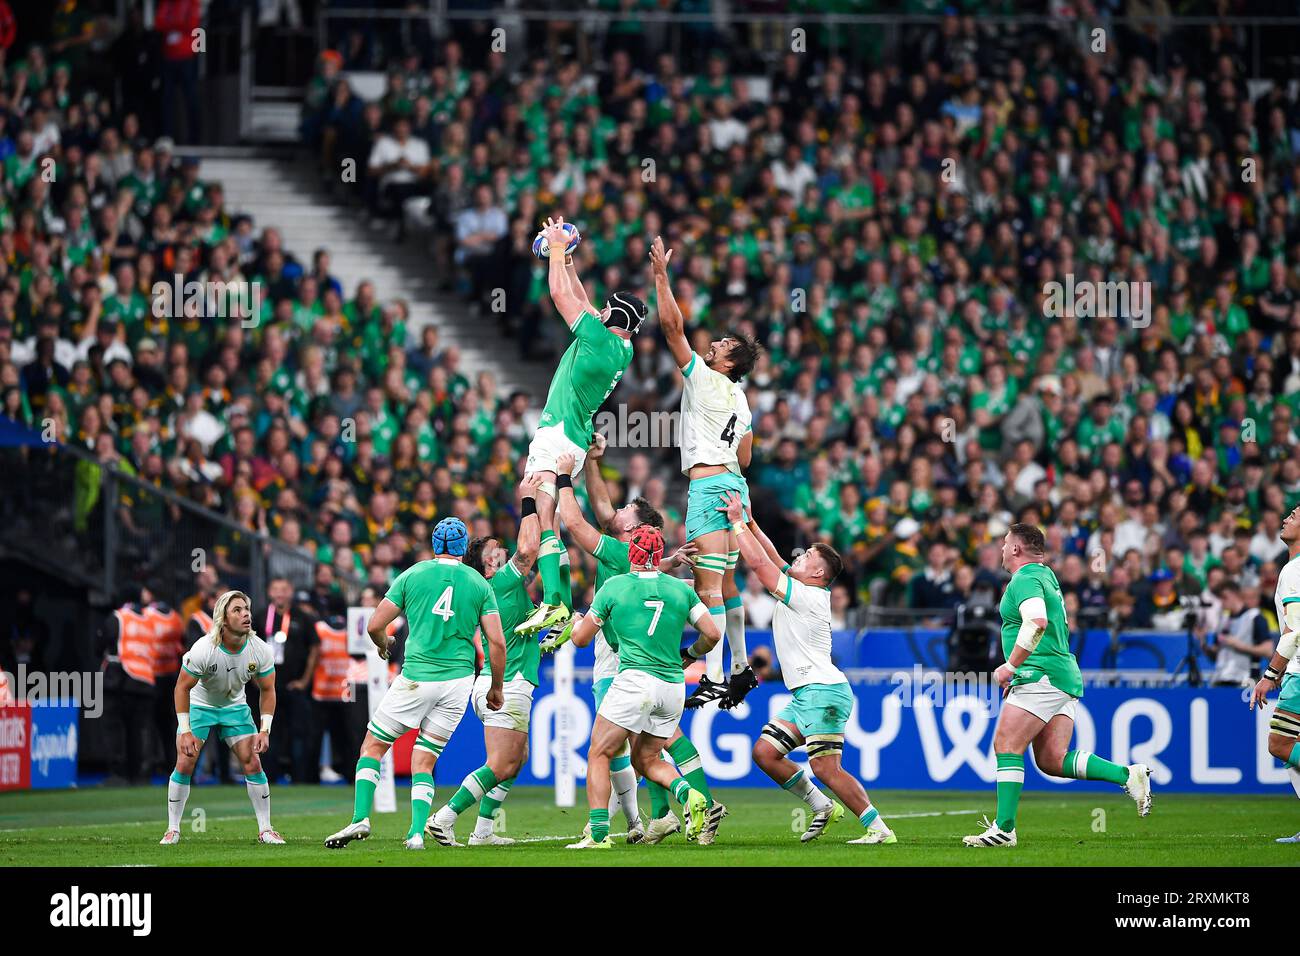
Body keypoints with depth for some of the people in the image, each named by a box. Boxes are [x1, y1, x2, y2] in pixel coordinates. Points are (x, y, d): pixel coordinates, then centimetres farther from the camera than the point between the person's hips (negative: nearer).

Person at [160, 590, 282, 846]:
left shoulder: (260, 650, -19)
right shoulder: (203, 650, -30)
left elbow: (267, 690, -5)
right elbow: (183, 687, -19)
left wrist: (264, 730, -13)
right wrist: (185, 731, -23)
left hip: (235, 707, 3)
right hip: (199, 706, -3)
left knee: (252, 763, -8)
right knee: (184, 764, -13)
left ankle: (265, 829, 2)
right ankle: (173, 829, -1)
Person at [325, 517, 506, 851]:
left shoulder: (413, 575, 3)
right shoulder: (479, 584, 6)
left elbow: (374, 626, 3)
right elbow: (497, 642, 1)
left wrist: (383, 643, 26)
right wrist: (497, 687, 13)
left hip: (416, 677, -2)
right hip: (458, 680, 2)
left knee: (373, 746, 10)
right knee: (423, 763, 9)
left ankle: (361, 818, -5)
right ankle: (417, 832, -7)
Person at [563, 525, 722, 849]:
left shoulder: (614, 587, 1)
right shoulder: (681, 589, 9)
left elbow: (581, 639, 9)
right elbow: (712, 634, 7)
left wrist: (576, 621, 32)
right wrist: (689, 655, 27)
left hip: (635, 680, -5)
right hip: (673, 687, 5)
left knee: (599, 756, 3)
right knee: (646, 760, 18)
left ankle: (598, 832, -10)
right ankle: (687, 794, -10)